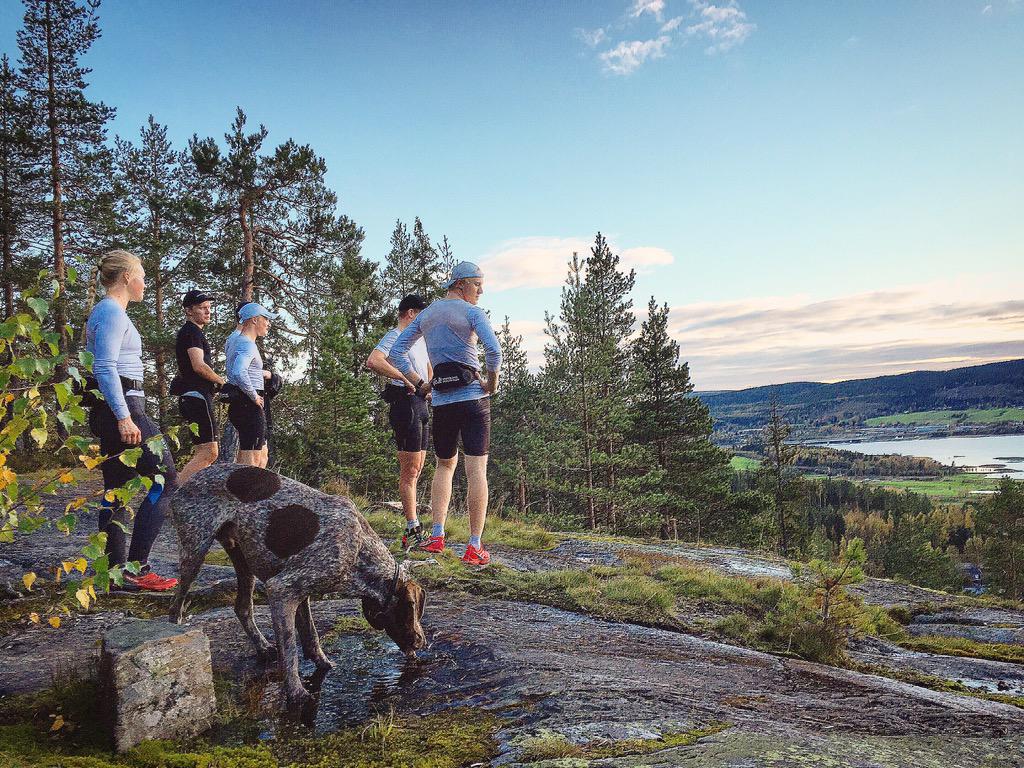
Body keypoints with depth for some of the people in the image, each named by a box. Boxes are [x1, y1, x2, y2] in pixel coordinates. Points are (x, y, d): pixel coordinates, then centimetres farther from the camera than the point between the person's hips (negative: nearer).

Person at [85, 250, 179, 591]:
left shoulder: (107, 312, 20)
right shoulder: (112, 312, -10)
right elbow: (105, 368, -19)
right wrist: (123, 417, -24)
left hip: (114, 409, 11)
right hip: (121, 405, -11)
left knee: (117, 489, 11)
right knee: (165, 479, -9)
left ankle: (115, 570, 16)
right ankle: (137, 568, -9)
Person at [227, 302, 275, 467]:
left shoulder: (237, 341, 18)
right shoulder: (248, 344, -15)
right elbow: (239, 373, -32)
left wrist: (261, 373, 26)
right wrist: (254, 396, -21)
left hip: (239, 404, 11)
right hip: (250, 406, -11)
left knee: (262, 454, 18)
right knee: (251, 460, -8)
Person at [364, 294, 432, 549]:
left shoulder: (420, 339, 20)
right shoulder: (394, 336, -8)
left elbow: (428, 366, 38)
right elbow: (373, 361, -28)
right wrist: (404, 378, -27)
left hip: (421, 405, 10)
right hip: (405, 403, -10)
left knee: (416, 470, 12)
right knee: (409, 471, -7)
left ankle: (414, 531, 20)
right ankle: (412, 529, -2)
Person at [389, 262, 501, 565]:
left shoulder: (425, 315, 13)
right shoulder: (472, 312, -5)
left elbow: (395, 353, 13)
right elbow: (493, 350, -20)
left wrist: (420, 383, 13)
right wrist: (492, 383, -5)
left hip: (441, 402, 5)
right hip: (473, 398, -5)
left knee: (445, 465, 22)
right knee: (477, 470, -2)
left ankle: (437, 536, 14)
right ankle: (474, 548, -3)